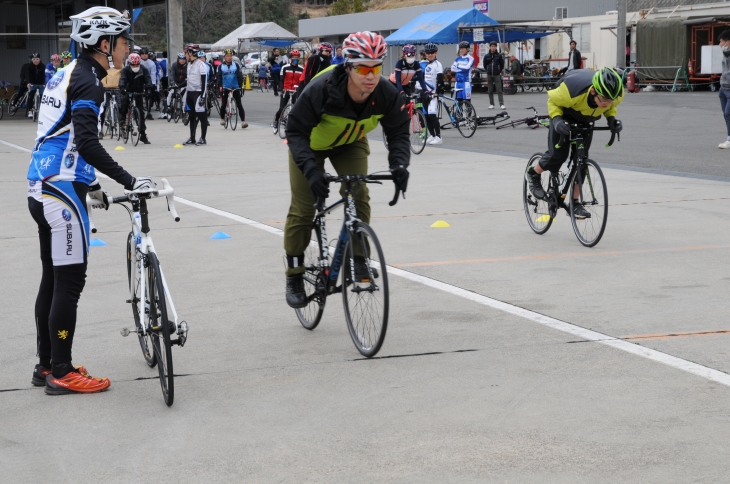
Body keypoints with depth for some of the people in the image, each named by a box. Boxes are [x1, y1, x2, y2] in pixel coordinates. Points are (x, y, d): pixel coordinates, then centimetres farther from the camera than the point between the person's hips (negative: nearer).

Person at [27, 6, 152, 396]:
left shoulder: (68, 75, 16)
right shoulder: (88, 82, -13)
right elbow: (87, 143, -26)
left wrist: (90, 185, 31)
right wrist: (129, 182, -26)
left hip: (42, 189, 10)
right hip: (61, 192, -10)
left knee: (53, 280, 14)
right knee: (69, 282, -4)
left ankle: (46, 366, 21)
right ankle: (61, 374, 2)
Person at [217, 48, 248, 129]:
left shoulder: (236, 65, 2)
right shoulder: (221, 66, 2)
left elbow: (240, 76, -1)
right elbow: (219, 77, -1)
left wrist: (240, 86, -11)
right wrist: (220, 86, -15)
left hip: (235, 87, 0)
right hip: (225, 88, 0)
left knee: (239, 104, -7)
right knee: (223, 104, -1)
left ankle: (243, 121, -9)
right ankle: (222, 118, 22)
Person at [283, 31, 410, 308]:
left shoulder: (387, 95, -29)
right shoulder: (321, 90, -40)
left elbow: (398, 133, -18)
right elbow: (296, 131, -34)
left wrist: (399, 164, -39)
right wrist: (311, 169, -48)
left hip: (350, 144, 3)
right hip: (312, 144, -2)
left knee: (358, 196, -19)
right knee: (303, 209, -3)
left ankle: (358, 259, -2)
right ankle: (294, 277, 11)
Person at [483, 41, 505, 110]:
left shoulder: (499, 55, -1)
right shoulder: (486, 56, 3)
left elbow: (502, 64, 9)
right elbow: (484, 64, 16)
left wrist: (499, 71, 12)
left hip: (497, 75, -2)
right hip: (489, 75, 2)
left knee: (499, 90, -6)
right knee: (490, 91, 7)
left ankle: (502, 104, -9)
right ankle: (491, 104, 13)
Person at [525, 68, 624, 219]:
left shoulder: (617, 94, -30)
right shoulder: (573, 90, -43)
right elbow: (553, 100, -21)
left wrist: (611, 118, -24)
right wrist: (557, 120, -38)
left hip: (586, 119, 4)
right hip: (565, 114, -4)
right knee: (557, 154, -12)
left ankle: (575, 203, 6)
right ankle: (533, 174, 19)